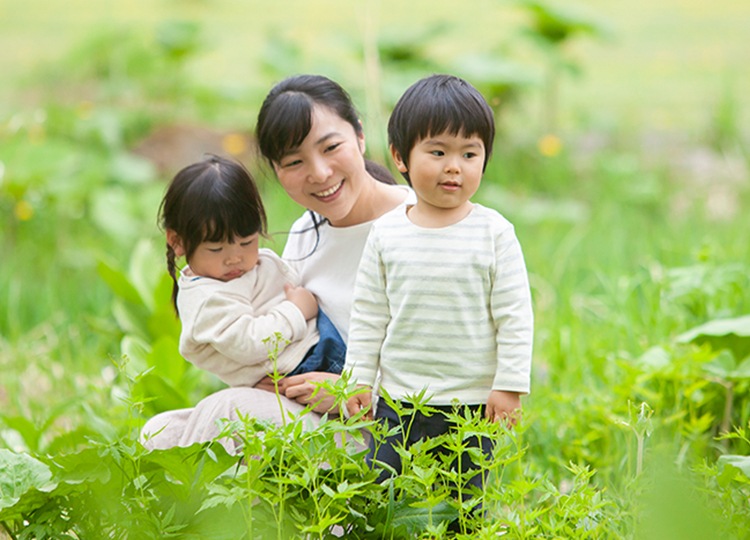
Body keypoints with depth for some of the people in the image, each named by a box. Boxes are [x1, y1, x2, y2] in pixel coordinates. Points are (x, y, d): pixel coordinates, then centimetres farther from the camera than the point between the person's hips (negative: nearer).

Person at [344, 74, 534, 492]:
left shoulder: (494, 233, -5)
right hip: (398, 402, 2)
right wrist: (358, 380, 5)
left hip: (473, 404, -2)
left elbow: (515, 317, -3)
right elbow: (368, 316, 8)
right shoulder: (387, 233, 1)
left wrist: (510, 386, -7)